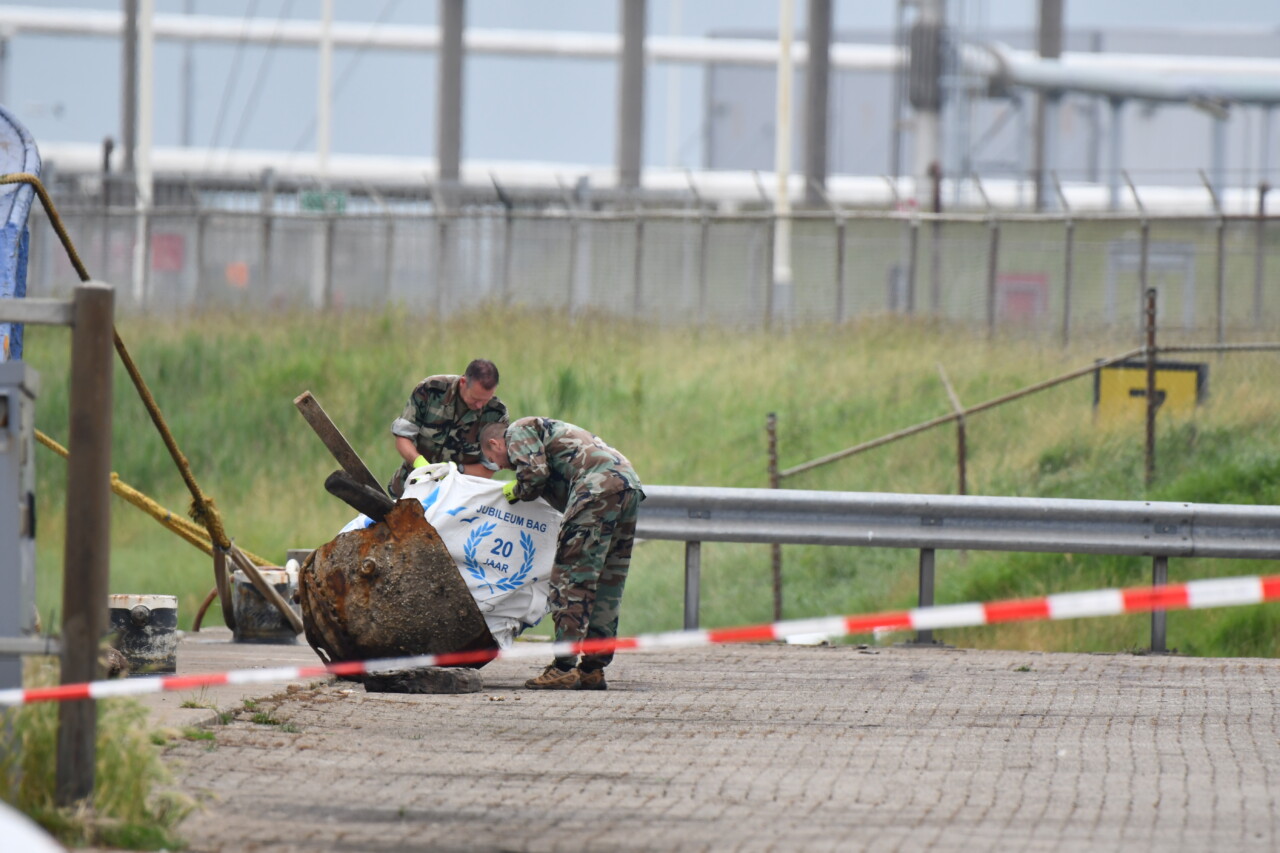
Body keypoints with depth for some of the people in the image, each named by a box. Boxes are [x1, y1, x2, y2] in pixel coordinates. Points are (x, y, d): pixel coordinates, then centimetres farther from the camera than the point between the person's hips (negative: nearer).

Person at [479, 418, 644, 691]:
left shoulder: (518, 432, 11)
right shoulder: (544, 429, 38)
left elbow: (535, 473, -5)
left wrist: (516, 491, 13)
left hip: (599, 486, -9)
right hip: (630, 482, 9)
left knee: (570, 577, -7)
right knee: (607, 586, 11)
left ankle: (564, 668, -12)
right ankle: (593, 669, 12)